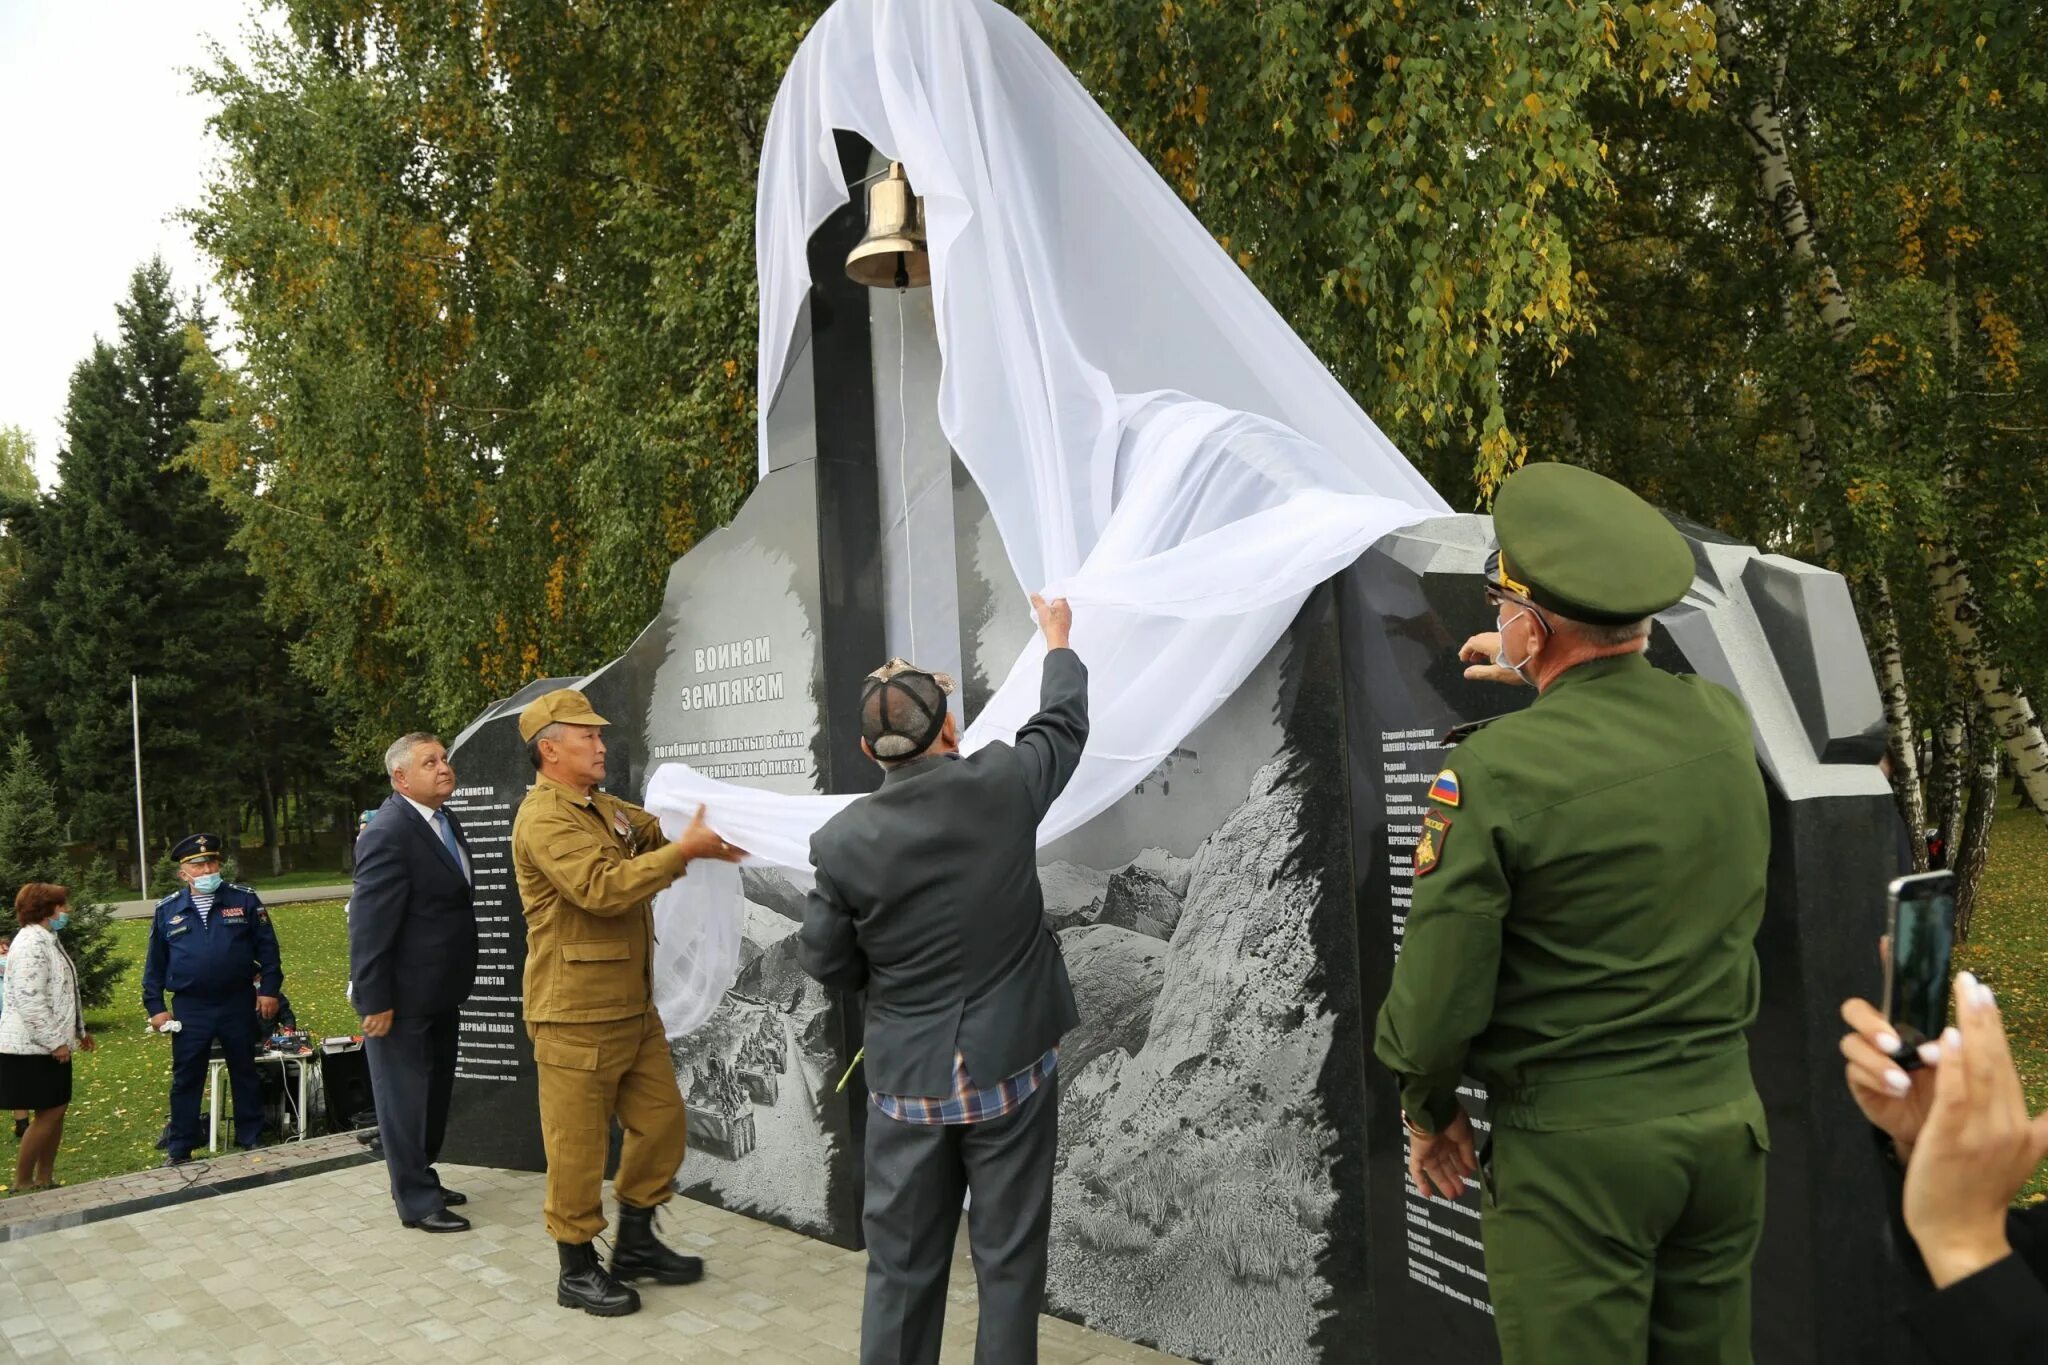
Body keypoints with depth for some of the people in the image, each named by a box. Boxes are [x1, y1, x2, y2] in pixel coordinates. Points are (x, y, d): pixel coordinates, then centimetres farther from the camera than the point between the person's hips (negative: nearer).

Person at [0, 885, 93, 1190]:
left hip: (51, 1044, 10)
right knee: (48, 1114, -5)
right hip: (33, 1048, -10)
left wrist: (79, 1030, 24)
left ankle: (44, 1180, 18)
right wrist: (54, 1041, -23)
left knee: (56, 1111, 11)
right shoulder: (32, 943, -18)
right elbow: (29, 1000, -24)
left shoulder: (48, 940, 14)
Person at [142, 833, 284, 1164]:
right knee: (185, 1080, 7)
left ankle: (251, 1138, 23)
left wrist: (269, 989, -3)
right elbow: (155, 963, 8)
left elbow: (267, 947, 2)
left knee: (245, 1074, 11)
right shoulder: (167, 910, 3)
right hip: (190, 1009, 0)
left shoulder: (245, 900, -1)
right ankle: (179, 1149, 18)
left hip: (239, 1005, 0)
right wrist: (154, 1006, 3)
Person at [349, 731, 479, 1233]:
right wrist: (375, 1002, -21)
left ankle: (421, 1178, 35)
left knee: (435, 1093, 20)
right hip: (404, 997, -9)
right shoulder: (389, 835, -22)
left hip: (441, 992, 9)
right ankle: (416, 1201, 16)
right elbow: (368, 925, -22)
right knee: (405, 1097, 5)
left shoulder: (446, 821, 8)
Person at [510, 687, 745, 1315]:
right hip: (576, 1013, -9)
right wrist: (685, 851, -26)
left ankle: (636, 1243, 29)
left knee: (661, 1118, 14)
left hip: (633, 1004, 9)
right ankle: (577, 1270, 18)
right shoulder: (543, 818, -16)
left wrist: (711, 828, -7)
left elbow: (655, 831, 11)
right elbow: (603, 888, -27)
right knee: (578, 1143, 3)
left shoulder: (605, 808, 15)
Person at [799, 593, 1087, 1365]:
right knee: (1009, 1262, 9)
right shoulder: (1002, 787, -9)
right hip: (1010, 1068, 0)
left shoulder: (842, 841, -10)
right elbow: (1064, 722, 10)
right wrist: (1057, 642, 27)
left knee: (902, 1266, 12)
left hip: (908, 1079, 1)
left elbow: (825, 963, 0)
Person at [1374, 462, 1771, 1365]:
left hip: (1573, 1145, -6)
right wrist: (1549, 680, 37)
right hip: (1725, 1120, 6)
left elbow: (1438, 992, -16)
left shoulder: (1493, 771, -20)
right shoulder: (1724, 720, -2)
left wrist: (1427, 1113, 2)